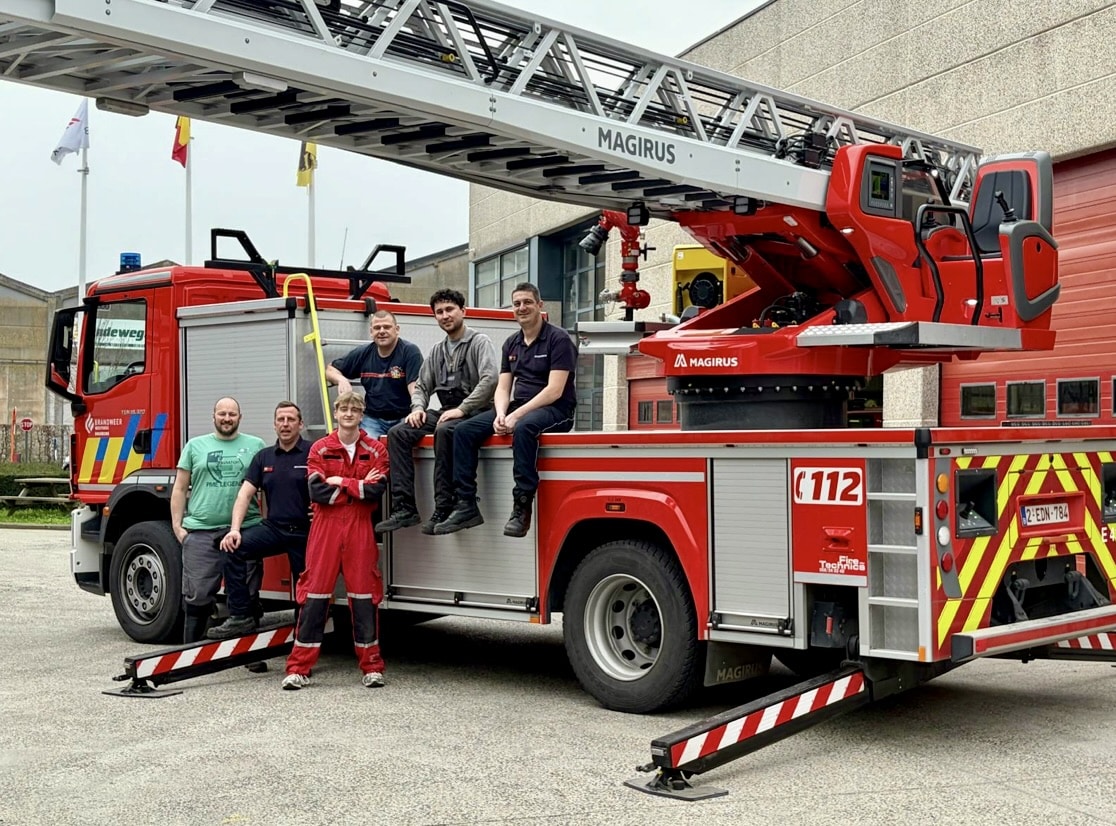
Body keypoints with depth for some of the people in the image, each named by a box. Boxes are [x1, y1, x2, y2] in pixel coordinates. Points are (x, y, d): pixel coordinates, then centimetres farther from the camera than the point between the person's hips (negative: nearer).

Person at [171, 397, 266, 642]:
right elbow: (179, 489, 12)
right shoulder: (195, 446, 11)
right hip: (201, 533, 0)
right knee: (198, 596, 0)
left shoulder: (256, 446, 9)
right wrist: (177, 525, 3)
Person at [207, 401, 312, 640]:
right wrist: (235, 529, -8)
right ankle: (241, 617, -15)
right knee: (233, 547, -18)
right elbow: (245, 495, 4)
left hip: (304, 531, -3)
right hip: (274, 527, 4)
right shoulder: (263, 457, 9)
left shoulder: (313, 453, -5)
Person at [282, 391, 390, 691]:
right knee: (315, 596, -1)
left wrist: (339, 481, -9)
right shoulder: (320, 449, 5)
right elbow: (317, 491, -9)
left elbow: (377, 490, -10)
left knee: (363, 597, 3)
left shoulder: (376, 450, 6)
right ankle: (299, 669, 3)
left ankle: (371, 667, 12)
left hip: (360, 531, 0)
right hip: (325, 530, 0)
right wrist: (359, 486, -8)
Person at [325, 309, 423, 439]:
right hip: (372, 418, 3)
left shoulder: (410, 352, -3)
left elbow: (414, 387, -15)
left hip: (403, 418, -3)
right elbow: (330, 370, 22)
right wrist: (341, 380, -2)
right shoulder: (363, 354, 10)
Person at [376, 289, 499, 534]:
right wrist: (418, 407, -1)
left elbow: (489, 379, -16)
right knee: (398, 433, -15)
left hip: (473, 413, -7)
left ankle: (444, 509, -35)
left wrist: (462, 409, -22)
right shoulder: (437, 352, 21)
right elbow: (422, 386, 22)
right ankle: (404, 509, -21)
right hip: (444, 412, 7)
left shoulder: (480, 342, -1)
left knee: (444, 431, -39)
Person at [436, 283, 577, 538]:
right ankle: (466, 505, -13)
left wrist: (516, 415, -22)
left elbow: (554, 390, -16)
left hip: (554, 410, -7)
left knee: (523, 428, -40)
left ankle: (522, 508, -38)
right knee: (464, 431, -10)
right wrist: (500, 414, -12)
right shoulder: (511, 344, 16)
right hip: (517, 407, 7)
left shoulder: (558, 339, -7)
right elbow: (503, 387, 11)